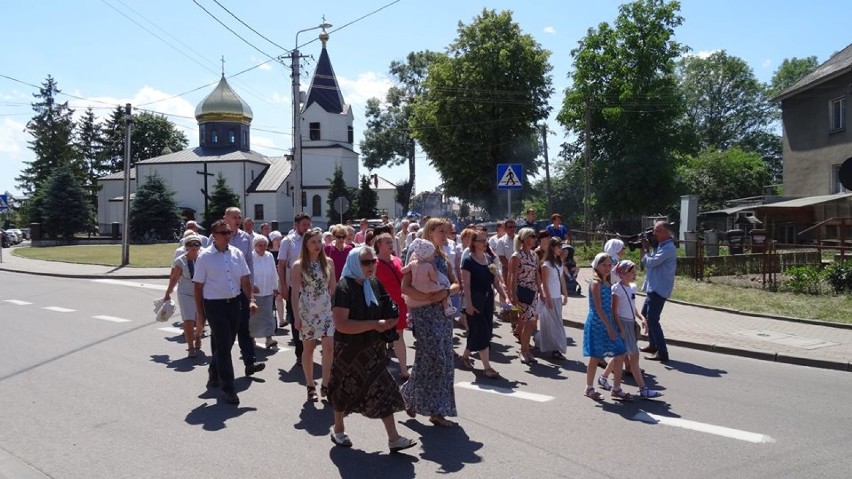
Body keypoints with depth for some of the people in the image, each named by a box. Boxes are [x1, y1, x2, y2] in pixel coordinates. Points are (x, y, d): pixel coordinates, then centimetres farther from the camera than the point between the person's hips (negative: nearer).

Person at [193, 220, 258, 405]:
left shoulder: (237, 254, 5)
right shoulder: (205, 257, -7)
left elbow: (245, 280, 6)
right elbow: (198, 286, -4)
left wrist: (251, 300, -6)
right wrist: (200, 312, -4)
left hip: (235, 303, 5)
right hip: (215, 305, -5)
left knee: (226, 344, 16)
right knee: (223, 346, -4)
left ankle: (214, 375, 40)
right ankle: (228, 388, 3)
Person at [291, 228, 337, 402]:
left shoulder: (328, 262, 3)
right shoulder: (298, 265, -5)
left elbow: (333, 287, 9)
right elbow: (295, 292, -6)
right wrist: (296, 316, -9)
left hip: (326, 310, 2)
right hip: (307, 310, -2)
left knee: (329, 347, -7)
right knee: (308, 348, 6)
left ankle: (325, 385, 6)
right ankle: (311, 386, 19)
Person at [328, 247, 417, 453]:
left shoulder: (375, 284, 1)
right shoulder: (344, 288, -19)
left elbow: (384, 312, 17)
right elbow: (341, 324, -28)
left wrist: (390, 321, -5)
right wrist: (374, 324, -26)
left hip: (373, 348, 5)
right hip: (350, 350, -5)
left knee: (383, 390, 3)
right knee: (346, 389, 13)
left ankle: (393, 438, 8)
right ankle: (338, 430, 36)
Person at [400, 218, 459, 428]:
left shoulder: (442, 257, 13)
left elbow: (456, 284, 13)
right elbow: (405, 287, -14)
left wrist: (446, 292, -8)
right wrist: (428, 297, -21)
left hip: (443, 313, 7)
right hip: (425, 314, -7)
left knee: (444, 361, 6)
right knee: (435, 359, -9)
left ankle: (437, 411, 16)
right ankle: (408, 395, 13)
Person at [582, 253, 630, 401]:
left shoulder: (607, 283, 12)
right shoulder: (596, 283, -13)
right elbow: (598, 308, -18)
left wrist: (617, 325, 10)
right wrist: (609, 327, -20)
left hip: (609, 323, 8)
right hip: (597, 324, -8)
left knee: (620, 354, 6)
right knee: (596, 357, 2)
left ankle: (616, 389, 16)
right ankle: (589, 388, 18)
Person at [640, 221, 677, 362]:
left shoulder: (668, 248, -18)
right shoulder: (662, 246, 14)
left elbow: (650, 262, -20)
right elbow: (650, 262, 13)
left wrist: (644, 250, -5)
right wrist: (647, 249, 1)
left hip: (659, 289, -11)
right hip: (654, 287, 11)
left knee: (652, 319, -11)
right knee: (645, 314, 20)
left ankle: (662, 352, -9)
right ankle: (653, 345, 31)